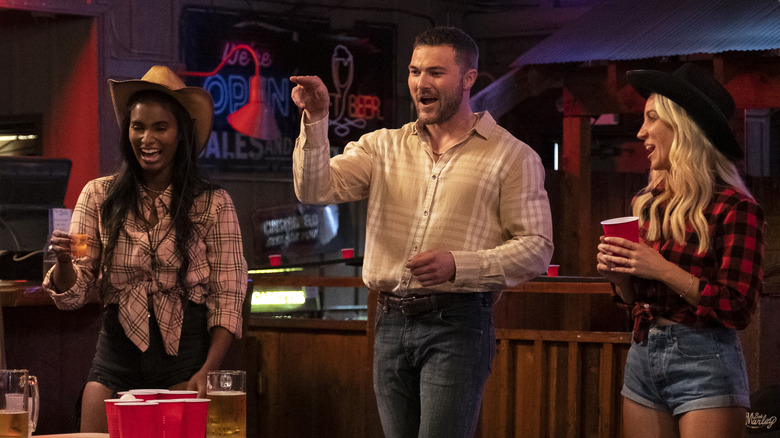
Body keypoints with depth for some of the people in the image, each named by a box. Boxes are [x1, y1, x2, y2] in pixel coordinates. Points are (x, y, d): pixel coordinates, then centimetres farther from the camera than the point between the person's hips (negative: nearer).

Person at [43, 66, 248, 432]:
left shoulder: (213, 203, 1)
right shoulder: (98, 196, 5)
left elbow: (228, 297, -1)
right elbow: (74, 292, 5)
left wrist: (208, 371, -13)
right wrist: (64, 261, -18)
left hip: (186, 352, -1)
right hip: (117, 352, 2)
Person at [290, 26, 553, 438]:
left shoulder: (512, 157, 2)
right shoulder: (383, 147, 13)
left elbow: (536, 248, -4)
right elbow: (316, 189, 1)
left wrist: (459, 265, -17)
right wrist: (315, 122, -13)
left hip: (456, 325, -4)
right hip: (391, 323, 4)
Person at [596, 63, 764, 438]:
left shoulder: (734, 207, -9)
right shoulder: (647, 203, 11)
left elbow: (737, 309, -15)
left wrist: (663, 269, -17)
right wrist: (618, 274, -1)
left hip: (705, 362, -6)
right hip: (643, 357, 6)